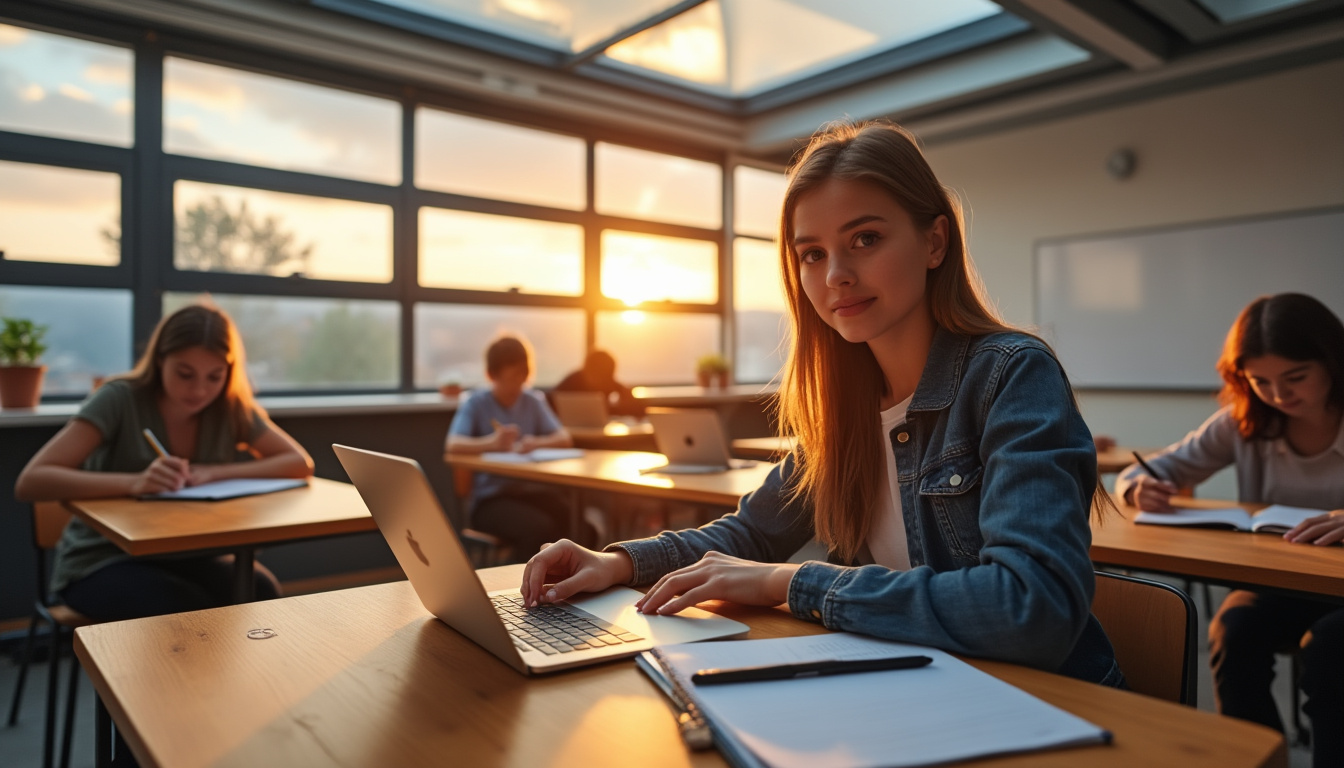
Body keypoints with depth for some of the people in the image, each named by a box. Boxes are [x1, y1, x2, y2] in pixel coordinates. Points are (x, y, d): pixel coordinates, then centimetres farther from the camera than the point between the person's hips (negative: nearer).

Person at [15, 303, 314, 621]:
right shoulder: (120, 400, -15)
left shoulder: (230, 408, -4)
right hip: (100, 562, -3)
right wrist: (134, 482, -39)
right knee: (191, 612, -32)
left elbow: (300, 462, -10)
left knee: (260, 592, -25)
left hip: (182, 558, 4)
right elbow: (29, 482, -24)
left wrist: (214, 473, -23)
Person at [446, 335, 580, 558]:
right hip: (489, 498, -3)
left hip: (528, 489, 4)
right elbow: (453, 445, -15)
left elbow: (564, 439, 4)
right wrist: (491, 443, -35)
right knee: (540, 528, -32)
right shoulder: (476, 404, -1)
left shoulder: (533, 402, 10)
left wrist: (537, 443, -19)